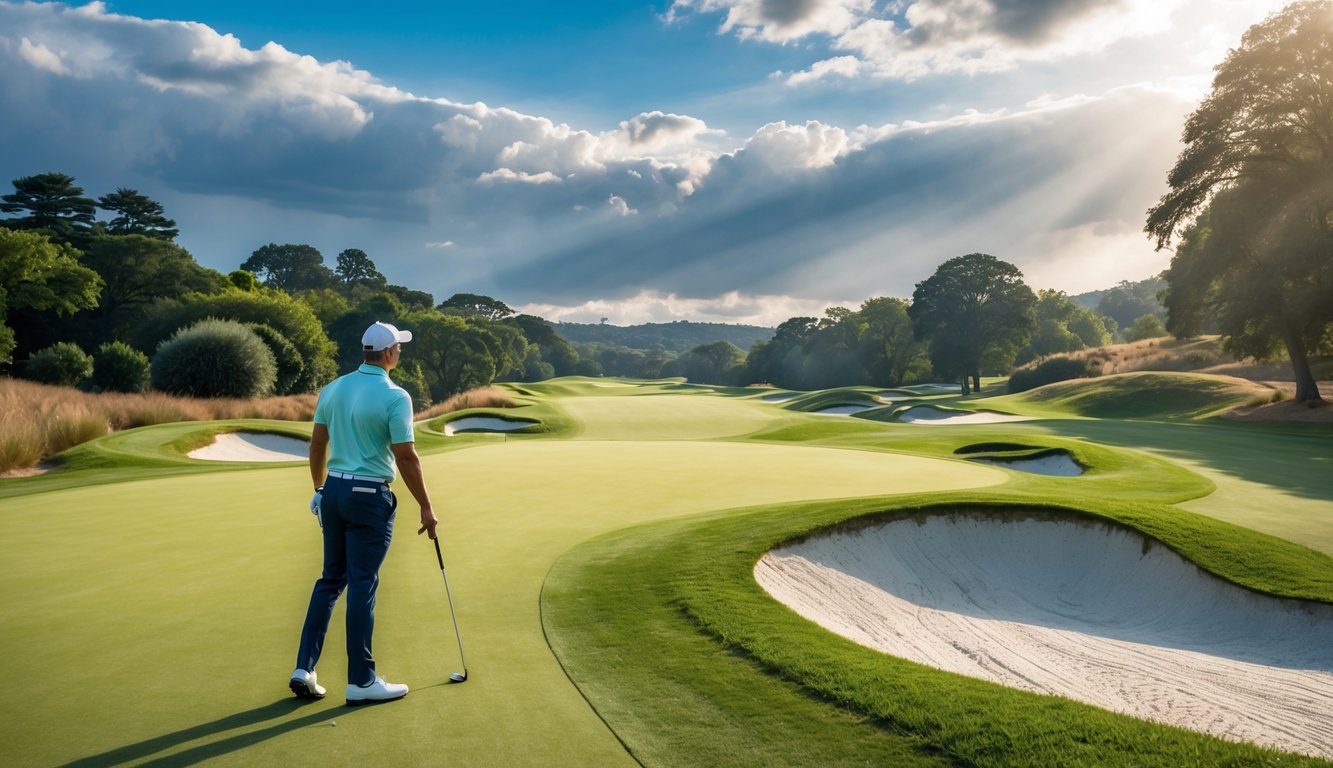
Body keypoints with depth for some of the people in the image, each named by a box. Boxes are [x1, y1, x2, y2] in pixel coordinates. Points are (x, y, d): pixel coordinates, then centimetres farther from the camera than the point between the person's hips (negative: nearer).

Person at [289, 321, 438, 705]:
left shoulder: (332, 389, 7)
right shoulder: (395, 396, -14)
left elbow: (317, 446, 11)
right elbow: (406, 458, -14)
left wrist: (320, 490, 23)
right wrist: (426, 507, -7)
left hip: (333, 491, 7)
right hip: (370, 497, -7)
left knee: (330, 580, 16)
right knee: (362, 586, 0)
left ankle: (304, 669, 15)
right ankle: (361, 680, 9)